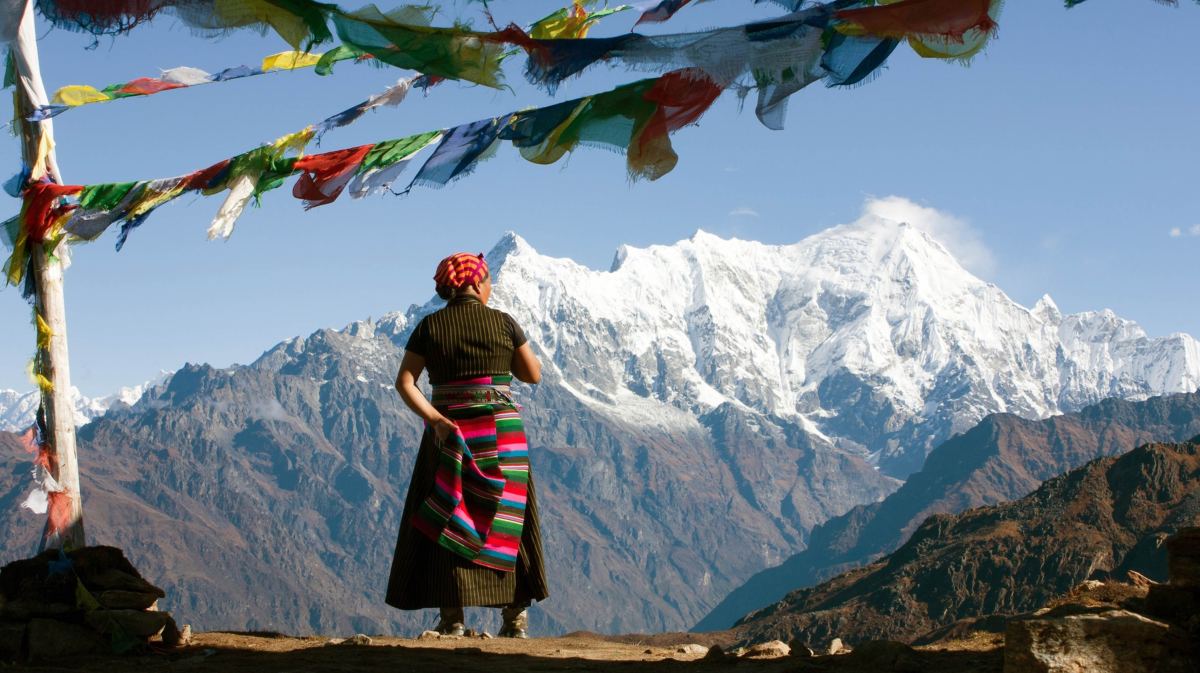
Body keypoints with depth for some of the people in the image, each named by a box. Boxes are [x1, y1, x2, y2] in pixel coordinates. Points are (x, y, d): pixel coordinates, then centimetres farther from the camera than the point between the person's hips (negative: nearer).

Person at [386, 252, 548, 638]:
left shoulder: (429, 327, 1)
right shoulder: (503, 323, 0)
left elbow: (404, 382, -8)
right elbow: (533, 375, 7)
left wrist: (436, 420, -14)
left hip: (450, 433, 0)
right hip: (503, 433, 0)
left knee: (448, 525, 5)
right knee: (505, 522, 11)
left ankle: (452, 619, -2)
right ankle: (516, 616, 11)